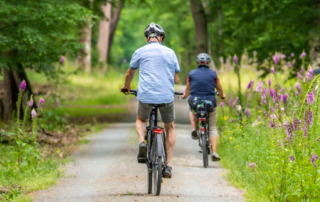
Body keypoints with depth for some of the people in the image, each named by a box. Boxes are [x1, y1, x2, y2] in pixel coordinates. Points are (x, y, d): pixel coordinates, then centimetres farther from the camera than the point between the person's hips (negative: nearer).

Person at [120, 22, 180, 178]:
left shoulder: (140, 52, 6)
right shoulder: (170, 53, 8)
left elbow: (129, 73, 20)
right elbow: (176, 79, 11)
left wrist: (127, 86, 41)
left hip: (146, 96, 0)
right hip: (167, 96, 1)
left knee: (141, 120, 29)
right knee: (170, 128, 21)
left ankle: (142, 142, -3)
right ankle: (168, 165, 12)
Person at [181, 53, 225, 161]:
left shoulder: (191, 74, 2)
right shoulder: (213, 74, 1)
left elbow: (188, 90, 13)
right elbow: (220, 89, 12)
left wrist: (184, 96, 36)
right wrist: (222, 96, 35)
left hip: (194, 103, 1)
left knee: (192, 112, 38)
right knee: (212, 129, 10)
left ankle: (194, 130, 14)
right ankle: (214, 152, -4)